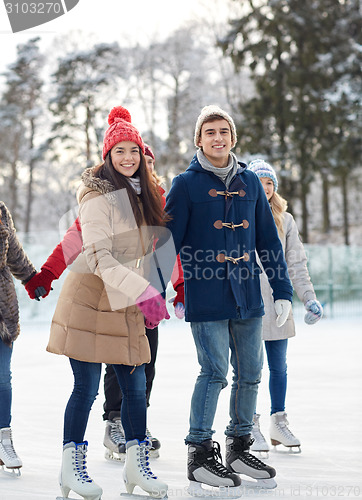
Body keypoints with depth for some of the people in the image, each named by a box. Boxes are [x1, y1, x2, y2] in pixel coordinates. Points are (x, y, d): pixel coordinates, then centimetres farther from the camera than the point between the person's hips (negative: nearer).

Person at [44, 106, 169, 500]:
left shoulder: (144, 194, 12)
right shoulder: (99, 196, -13)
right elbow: (99, 257, -21)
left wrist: (153, 295, 14)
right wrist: (143, 293, -29)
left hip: (126, 304, 7)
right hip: (89, 301, -7)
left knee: (136, 387, 6)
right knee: (86, 388, -3)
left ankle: (136, 466, 17)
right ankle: (71, 468, 11)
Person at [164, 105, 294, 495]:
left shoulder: (250, 182, 12)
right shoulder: (186, 184, 0)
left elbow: (268, 239, 14)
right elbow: (168, 241, -1)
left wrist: (282, 291, 11)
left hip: (247, 298, 5)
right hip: (205, 298, -5)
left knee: (250, 374, 9)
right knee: (215, 373, -8)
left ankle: (239, 450, 24)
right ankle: (200, 455, 6)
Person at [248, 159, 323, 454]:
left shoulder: (285, 220, 11)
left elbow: (296, 264, 11)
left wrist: (309, 298, 3)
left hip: (277, 305, 3)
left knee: (279, 367, 8)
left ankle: (278, 424, 22)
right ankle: (251, 427, 11)